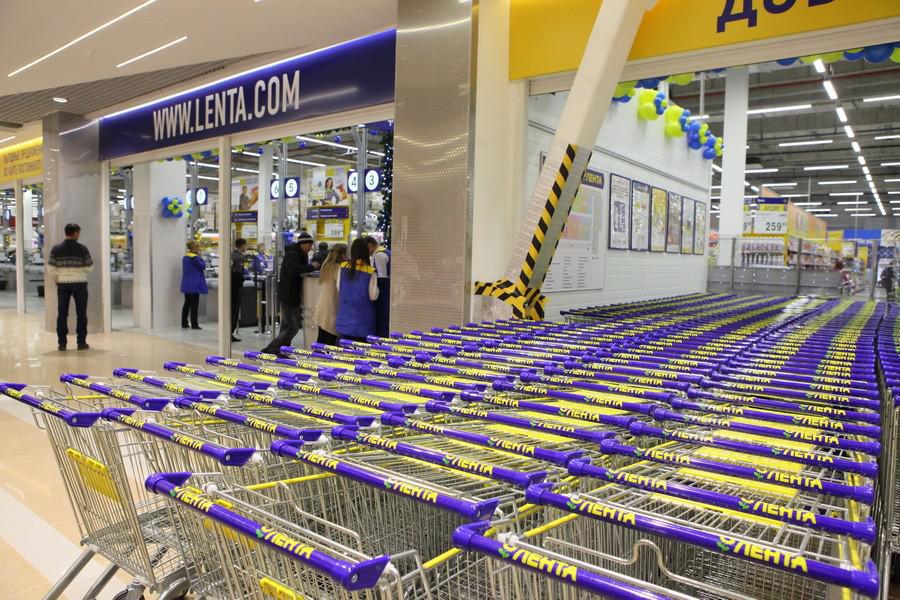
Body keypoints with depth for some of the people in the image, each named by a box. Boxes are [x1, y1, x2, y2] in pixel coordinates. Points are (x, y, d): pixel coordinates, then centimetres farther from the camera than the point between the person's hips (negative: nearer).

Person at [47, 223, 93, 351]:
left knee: (62, 314, 8)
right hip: (79, 283, -2)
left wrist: (57, 280, 14)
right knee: (81, 314, 5)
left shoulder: (56, 249, 0)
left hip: (62, 284, 2)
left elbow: (51, 269, -1)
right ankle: (81, 342, 5)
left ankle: (62, 343, 8)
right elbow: (89, 267, -5)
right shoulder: (82, 248, -7)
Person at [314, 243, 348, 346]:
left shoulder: (327, 265, 11)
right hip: (331, 307, -8)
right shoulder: (338, 268, -15)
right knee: (330, 340, -3)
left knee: (321, 338, 13)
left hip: (321, 307, 8)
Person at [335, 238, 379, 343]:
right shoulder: (370, 272, -15)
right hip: (362, 321, -4)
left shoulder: (343, 267, -4)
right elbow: (373, 296, -10)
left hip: (345, 318, 4)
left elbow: (338, 289, 6)